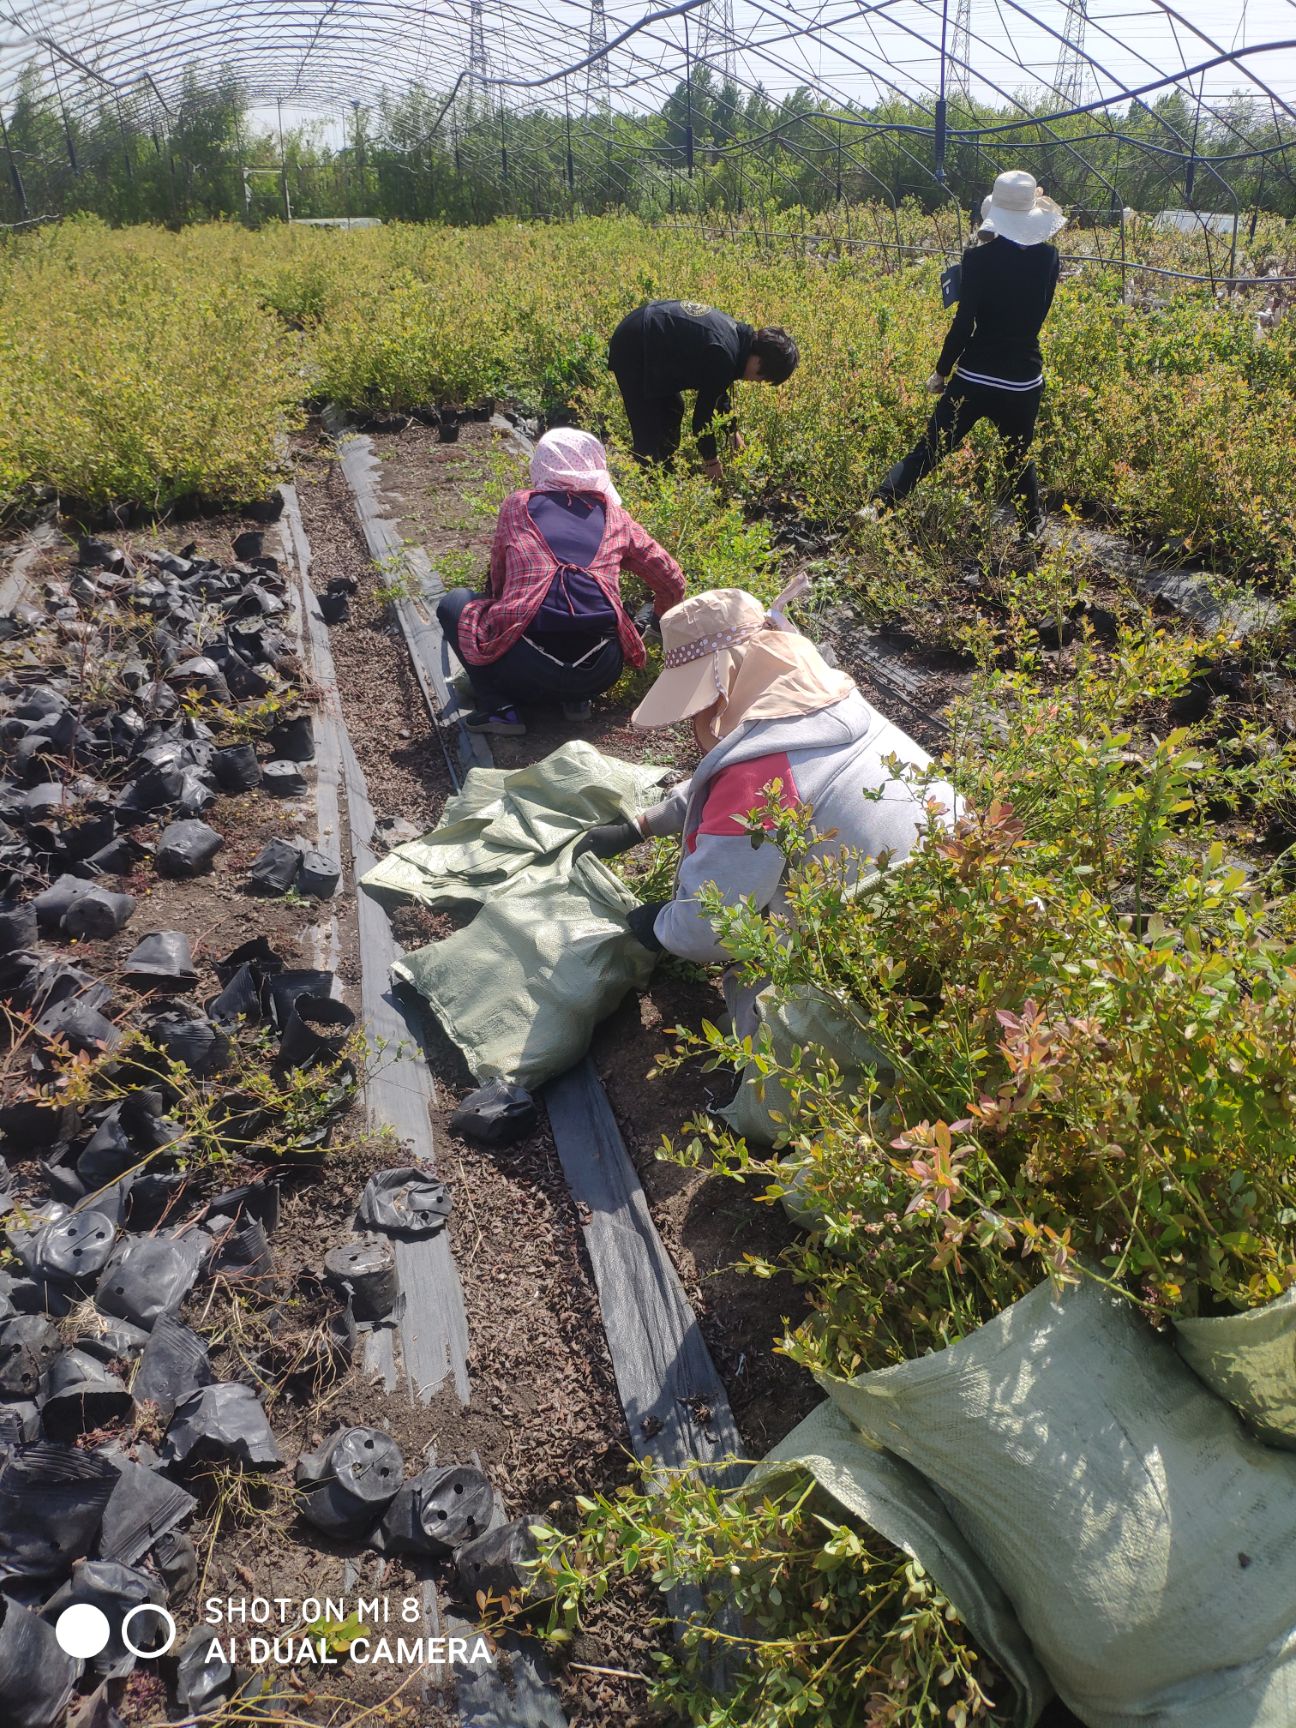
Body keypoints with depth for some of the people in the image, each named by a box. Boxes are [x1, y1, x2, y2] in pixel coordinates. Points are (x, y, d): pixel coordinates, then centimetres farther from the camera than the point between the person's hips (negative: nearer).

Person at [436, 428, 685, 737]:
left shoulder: (517, 505, 14)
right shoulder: (615, 517, 16)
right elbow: (673, 583, 24)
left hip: (526, 673, -2)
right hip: (600, 674, 2)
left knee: (454, 601, 23)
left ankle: (496, 706, 4)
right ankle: (576, 698, 11)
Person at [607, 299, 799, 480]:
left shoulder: (739, 333, 3)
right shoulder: (723, 358, -25)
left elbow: (717, 390, 18)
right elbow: (703, 411, -16)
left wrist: (733, 432, 23)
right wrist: (711, 460, -4)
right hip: (633, 350, -10)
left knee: (673, 410, 19)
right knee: (649, 432, -7)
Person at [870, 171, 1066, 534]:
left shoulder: (980, 257, -11)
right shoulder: (1048, 257, 2)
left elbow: (964, 322, -14)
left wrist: (941, 371, -3)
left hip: (975, 376, -3)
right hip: (1024, 379, 3)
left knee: (929, 450, -1)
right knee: (1020, 456, 22)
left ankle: (878, 506, -16)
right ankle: (1033, 525, 35)